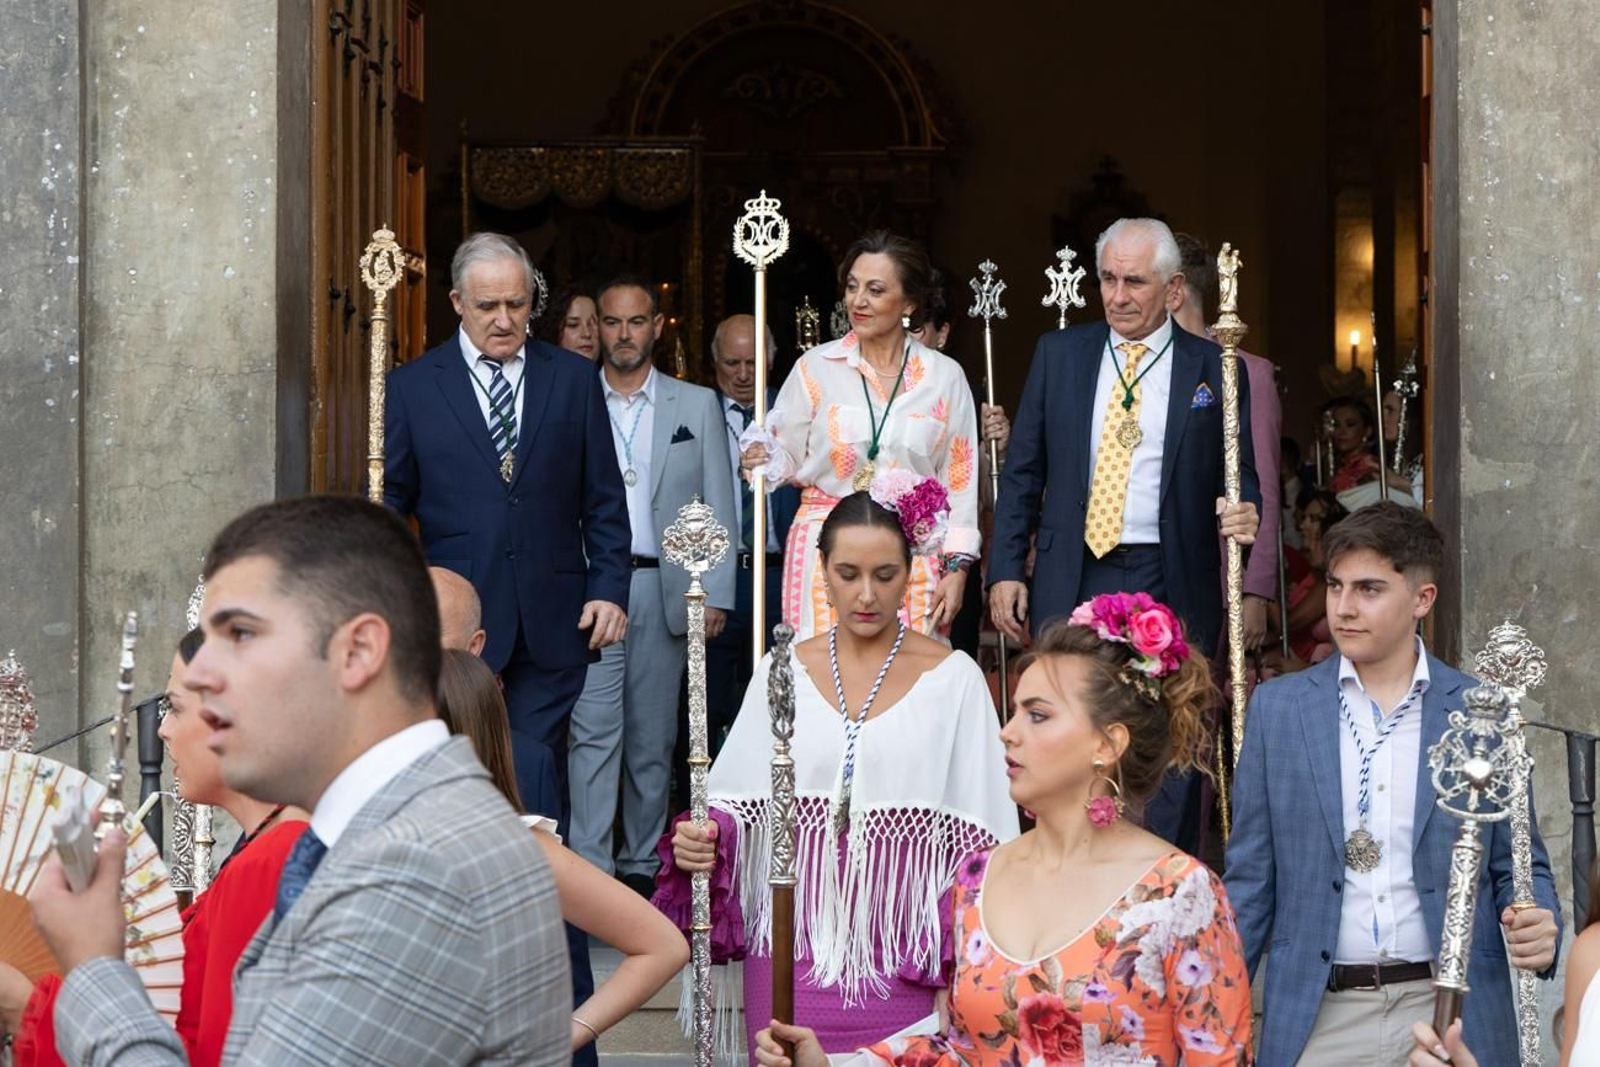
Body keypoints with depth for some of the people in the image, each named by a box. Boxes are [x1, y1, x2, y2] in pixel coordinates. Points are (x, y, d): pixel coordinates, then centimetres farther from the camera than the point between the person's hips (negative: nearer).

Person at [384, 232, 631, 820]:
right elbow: (389, 502, 6)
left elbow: (604, 500, 9)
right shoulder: (412, 386, 5)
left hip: (554, 622, 1)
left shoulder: (574, 378, 9)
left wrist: (609, 589, 0)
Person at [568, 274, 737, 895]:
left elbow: (718, 507, 8)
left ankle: (642, 863, 15)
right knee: (594, 731, -8)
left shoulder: (697, 406, 10)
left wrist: (716, 594, 0)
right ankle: (589, 867, -8)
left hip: (666, 590, 2)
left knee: (654, 737, 7)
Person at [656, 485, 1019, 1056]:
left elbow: (979, 838, 1)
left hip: (904, 959, -2)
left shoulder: (953, 677, 0)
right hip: (793, 949, 2)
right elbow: (738, 800, 9)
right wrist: (703, 838, -11)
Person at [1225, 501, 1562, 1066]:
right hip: (1317, 1019, 0)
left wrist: (1537, 926, -13)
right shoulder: (1276, 707, 4)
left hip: (1449, 1014, 0)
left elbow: (1518, 865, 8)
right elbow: (1250, 877, 6)